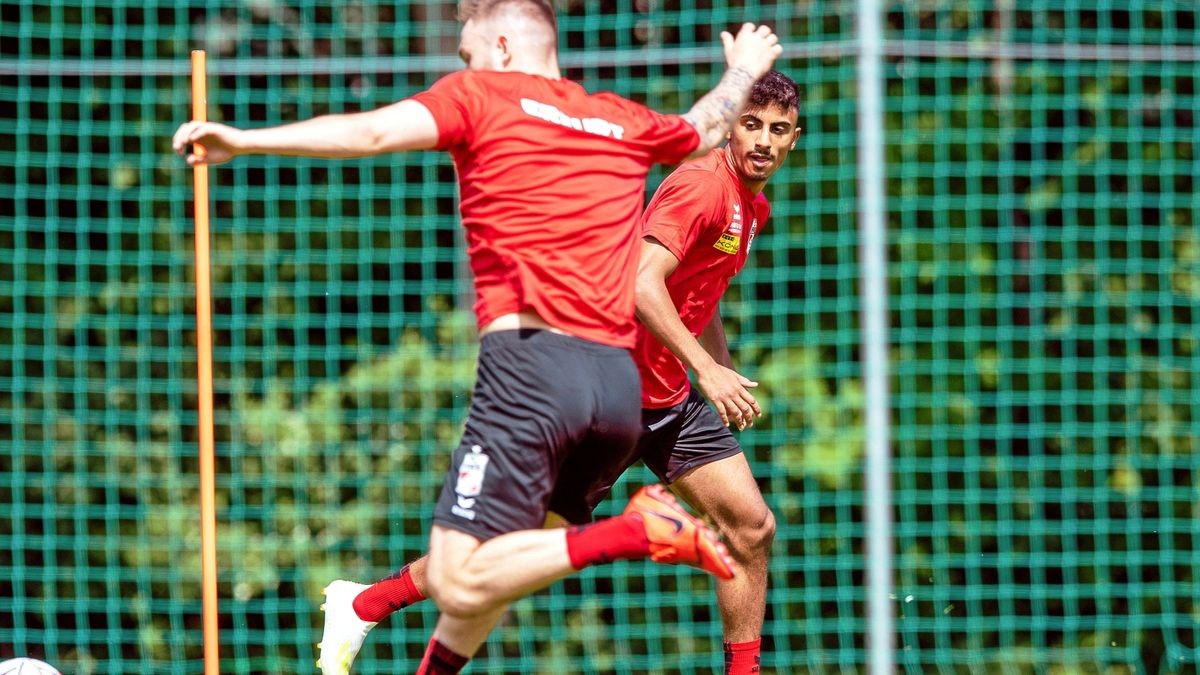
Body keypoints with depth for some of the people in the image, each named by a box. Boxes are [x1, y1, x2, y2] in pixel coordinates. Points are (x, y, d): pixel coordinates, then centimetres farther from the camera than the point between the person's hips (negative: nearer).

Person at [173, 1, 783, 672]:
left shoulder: (480, 94, 6)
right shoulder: (625, 121, 21)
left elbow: (372, 132, -11)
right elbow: (707, 128, 42)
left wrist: (246, 140, -14)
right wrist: (744, 70, 64)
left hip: (530, 360, -7)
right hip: (621, 381, 7)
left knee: (458, 585, -12)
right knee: (494, 553, 25)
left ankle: (632, 532, -22)